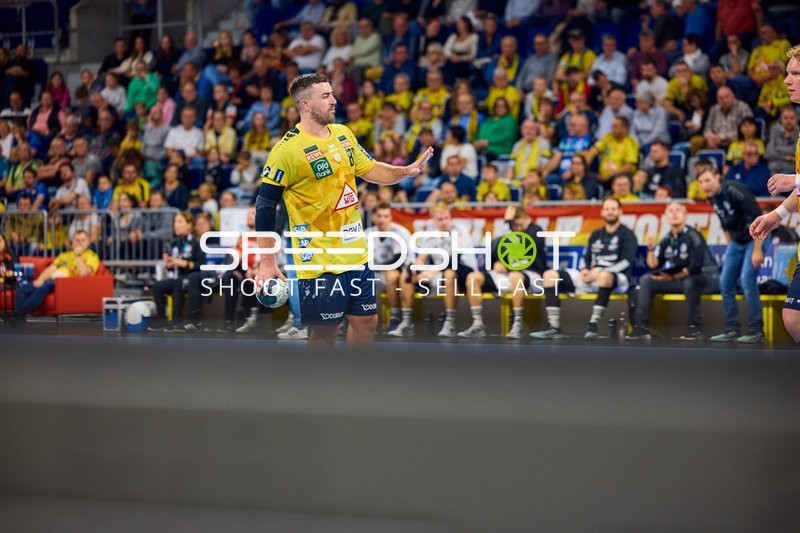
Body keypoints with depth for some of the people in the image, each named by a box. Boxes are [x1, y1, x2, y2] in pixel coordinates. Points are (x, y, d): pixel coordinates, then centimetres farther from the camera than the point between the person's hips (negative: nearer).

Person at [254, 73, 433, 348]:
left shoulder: (343, 134, 7)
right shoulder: (287, 149, -15)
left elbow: (370, 170, 19)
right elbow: (265, 205, -13)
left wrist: (407, 171, 0)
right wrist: (267, 262, -15)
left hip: (355, 251, 7)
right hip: (319, 260, -7)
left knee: (366, 320, 12)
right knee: (325, 331, 0)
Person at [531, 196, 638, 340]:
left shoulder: (627, 234, 3)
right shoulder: (595, 235, 21)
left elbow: (626, 262, -9)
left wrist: (600, 273, -18)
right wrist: (585, 270, -5)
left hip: (615, 278, -6)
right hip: (591, 278, 6)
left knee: (605, 276, -45)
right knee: (550, 275, -9)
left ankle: (593, 326, -43)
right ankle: (554, 327, -22)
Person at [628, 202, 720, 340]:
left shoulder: (693, 236, -17)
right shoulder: (667, 240, 4)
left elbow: (695, 267, -24)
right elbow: (653, 266, 4)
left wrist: (672, 277, -23)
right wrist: (651, 248, -13)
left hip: (707, 277, -8)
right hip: (680, 280, 8)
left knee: (690, 281, -41)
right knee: (646, 280, 2)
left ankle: (695, 327, -30)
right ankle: (641, 327, -4)